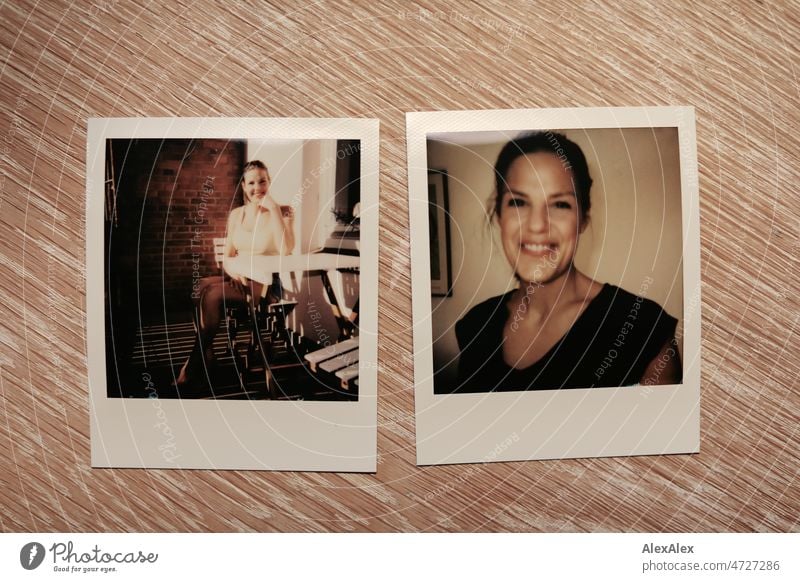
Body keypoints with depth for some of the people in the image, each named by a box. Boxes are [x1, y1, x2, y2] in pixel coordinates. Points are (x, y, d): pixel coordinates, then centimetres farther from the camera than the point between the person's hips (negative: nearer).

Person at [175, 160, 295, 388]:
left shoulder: (283, 212, -2)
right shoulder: (236, 215, 12)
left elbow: (286, 250, -20)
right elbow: (227, 256, 12)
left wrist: (273, 209, -19)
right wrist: (234, 271, -12)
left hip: (268, 285, -5)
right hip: (239, 280, 5)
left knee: (212, 292, -29)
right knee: (202, 287, -28)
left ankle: (195, 367, -18)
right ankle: (204, 356, -18)